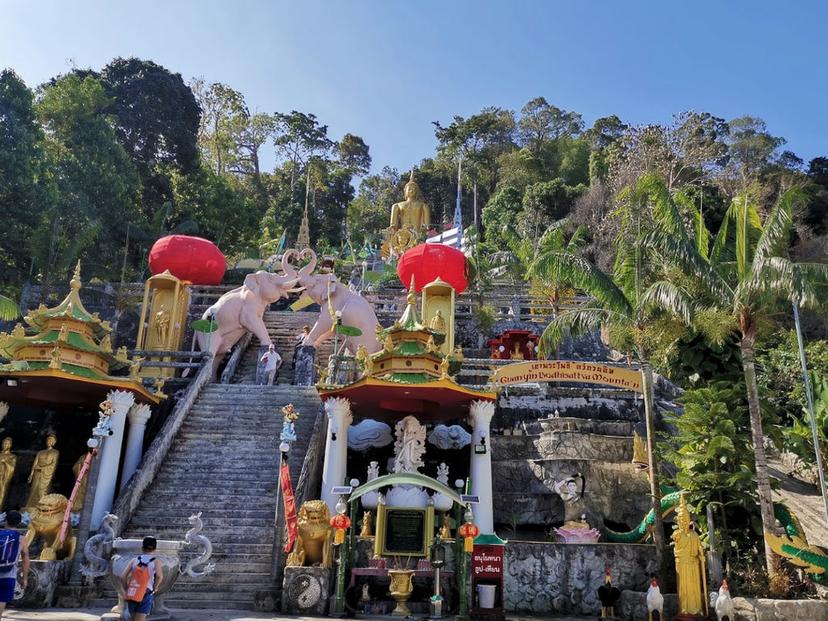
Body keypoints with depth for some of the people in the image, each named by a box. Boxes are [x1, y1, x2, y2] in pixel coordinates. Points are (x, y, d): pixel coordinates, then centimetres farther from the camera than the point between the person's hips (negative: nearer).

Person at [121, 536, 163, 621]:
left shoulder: (134, 560, 8)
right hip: (146, 594, -3)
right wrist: (154, 588, -3)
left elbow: (123, 577, -2)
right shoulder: (156, 561, 1)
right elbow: (159, 576, -18)